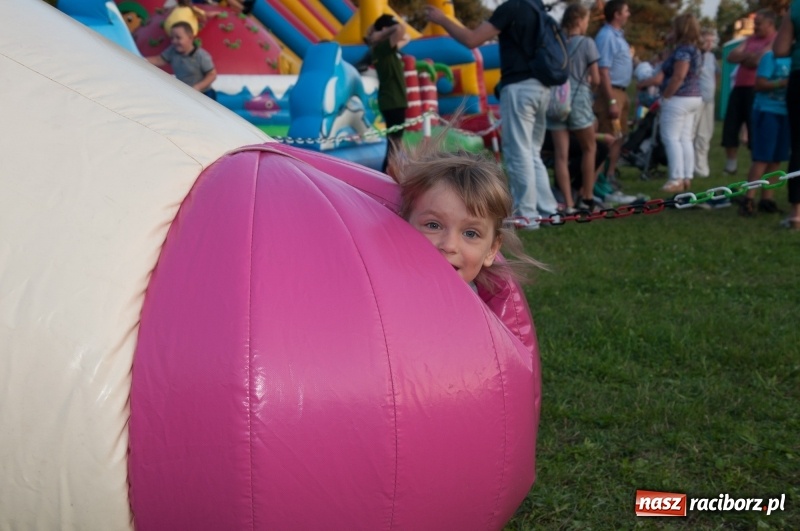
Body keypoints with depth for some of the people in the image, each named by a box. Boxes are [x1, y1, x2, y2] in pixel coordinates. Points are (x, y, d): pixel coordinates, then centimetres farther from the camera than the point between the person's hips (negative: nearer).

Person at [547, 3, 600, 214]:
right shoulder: (586, 43, -3)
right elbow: (595, 79, -1)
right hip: (578, 100, -3)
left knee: (561, 154, 0)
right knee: (589, 148, 17)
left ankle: (568, 204, -4)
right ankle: (587, 198, 20)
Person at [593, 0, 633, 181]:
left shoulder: (618, 35, 16)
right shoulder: (606, 36, -15)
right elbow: (603, 71, -21)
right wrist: (612, 101, -25)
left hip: (620, 92, 10)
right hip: (610, 92, -10)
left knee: (618, 138, 14)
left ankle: (611, 175, 21)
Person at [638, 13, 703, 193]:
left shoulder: (682, 50, -16)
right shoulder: (695, 50, 15)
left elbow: (678, 77, -23)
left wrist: (665, 96, -15)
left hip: (679, 99, -10)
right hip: (694, 98, 10)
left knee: (671, 138, -7)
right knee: (686, 138, 10)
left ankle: (677, 179, -10)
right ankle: (687, 178, 10)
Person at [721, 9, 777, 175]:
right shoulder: (751, 39, 20)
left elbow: (759, 60, -18)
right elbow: (731, 57, 10)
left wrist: (742, 57, 0)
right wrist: (747, 55, -8)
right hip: (739, 88, 8)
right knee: (730, 126, 7)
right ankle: (730, 164, 18)